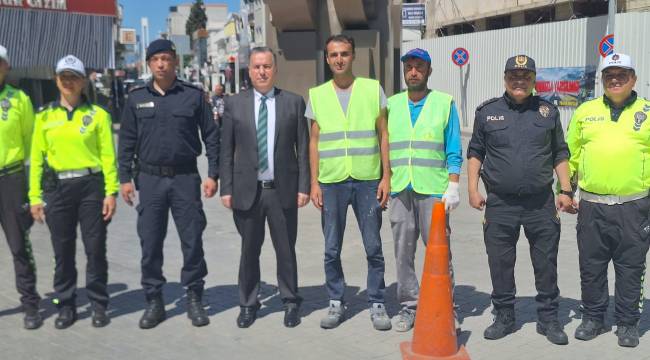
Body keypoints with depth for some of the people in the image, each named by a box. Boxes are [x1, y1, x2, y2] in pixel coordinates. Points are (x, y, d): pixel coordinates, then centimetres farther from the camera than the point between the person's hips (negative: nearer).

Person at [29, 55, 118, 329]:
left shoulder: (97, 114, 2)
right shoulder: (45, 116, 9)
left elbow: (108, 156, -1)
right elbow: (37, 158, 8)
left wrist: (111, 192, -8)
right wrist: (35, 196, 3)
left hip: (91, 185, -2)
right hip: (57, 188, 2)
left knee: (95, 248, 3)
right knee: (63, 251, 8)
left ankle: (98, 304, 16)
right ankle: (66, 305, 21)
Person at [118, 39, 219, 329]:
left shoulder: (193, 95, 2)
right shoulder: (137, 98, 7)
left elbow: (211, 136, 3)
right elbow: (126, 141, 9)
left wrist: (213, 174, -3)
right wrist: (125, 178, 3)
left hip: (185, 178, -1)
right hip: (150, 179, 2)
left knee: (192, 240, 2)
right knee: (150, 243, 5)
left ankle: (194, 299, 15)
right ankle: (154, 301, 17)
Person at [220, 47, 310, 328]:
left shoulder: (294, 102, 4)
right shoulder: (234, 104, 5)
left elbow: (303, 148, 3)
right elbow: (226, 151, 5)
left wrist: (304, 186, -3)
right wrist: (226, 189, 0)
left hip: (283, 189, 0)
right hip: (247, 190, 1)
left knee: (286, 250, 8)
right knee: (249, 251, 9)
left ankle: (290, 303, 24)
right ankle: (248, 305, 24)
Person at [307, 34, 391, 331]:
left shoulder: (372, 89, 3)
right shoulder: (317, 95, 7)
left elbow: (383, 135, 4)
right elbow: (314, 142, 8)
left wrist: (386, 177, -2)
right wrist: (314, 183, 2)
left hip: (368, 181, -1)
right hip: (331, 182, 1)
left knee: (373, 247, 4)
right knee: (332, 250, 7)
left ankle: (376, 304, 17)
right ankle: (336, 303, 21)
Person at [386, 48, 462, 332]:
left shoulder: (444, 103, 4)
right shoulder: (391, 104, 12)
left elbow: (454, 151, 2)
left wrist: (453, 187, -7)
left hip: (433, 190, -3)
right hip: (399, 190, 3)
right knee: (403, 252, 6)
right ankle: (409, 306, 16)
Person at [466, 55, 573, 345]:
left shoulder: (548, 112, 7)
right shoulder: (487, 112, 5)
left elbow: (560, 154, 12)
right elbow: (475, 152, 10)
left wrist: (566, 191, 4)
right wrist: (473, 189, 2)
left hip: (541, 204, 0)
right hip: (500, 204, 0)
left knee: (546, 263, 6)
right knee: (500, 264, 7)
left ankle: (548, 319, 21)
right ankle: (504, 317, 22)